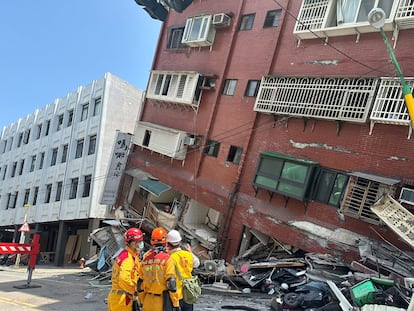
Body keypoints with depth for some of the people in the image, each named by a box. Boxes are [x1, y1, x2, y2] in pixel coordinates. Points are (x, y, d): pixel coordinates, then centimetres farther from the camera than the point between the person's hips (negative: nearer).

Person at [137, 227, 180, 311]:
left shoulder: (145, 259, 3)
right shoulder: (166, 259, -12)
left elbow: (140, 283, 9)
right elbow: (171, 283, -14)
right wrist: (175, 304, -7)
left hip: (148, 302, 5)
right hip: (163, 302, -5)